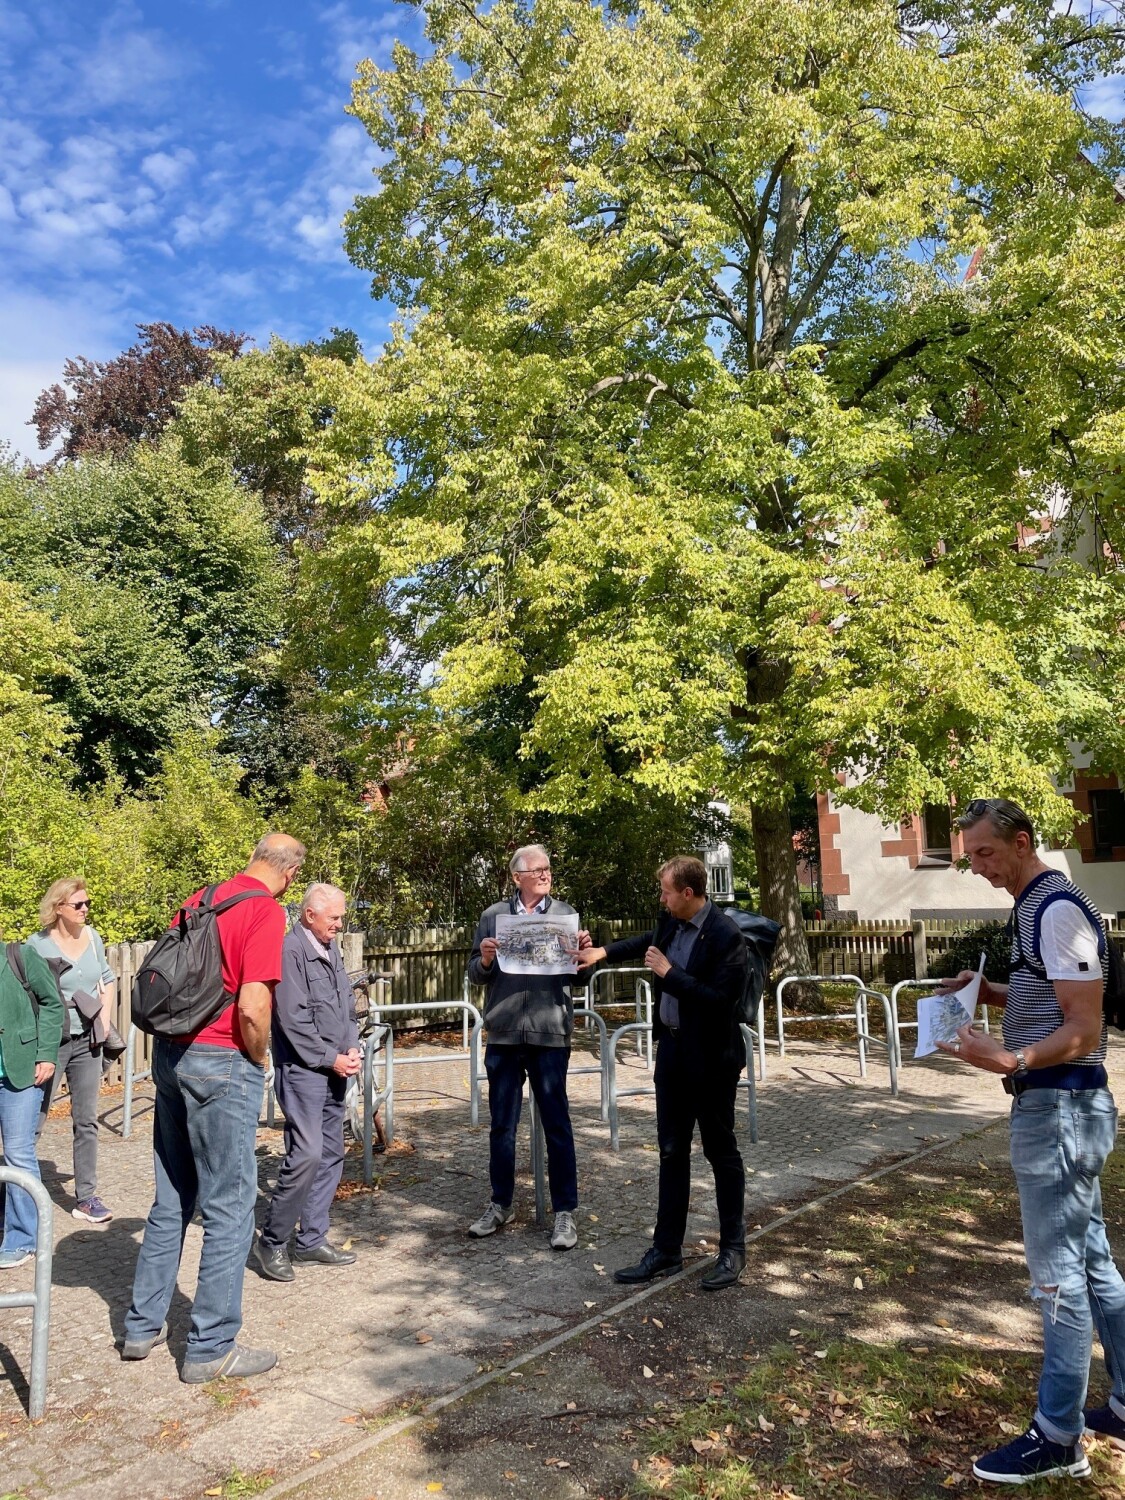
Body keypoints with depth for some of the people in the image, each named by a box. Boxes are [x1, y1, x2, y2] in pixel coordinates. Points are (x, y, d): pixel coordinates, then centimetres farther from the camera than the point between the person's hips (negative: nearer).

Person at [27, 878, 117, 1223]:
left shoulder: (93, 938, 5)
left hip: (87, 1040, 4)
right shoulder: (38, 944, -9)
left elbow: (108, 979, 15)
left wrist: (105, 1017, 4)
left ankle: (86, 1197, 16)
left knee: (86, 1120, 8)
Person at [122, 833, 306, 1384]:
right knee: (229, 1207, 4)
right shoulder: (266, 911, -14)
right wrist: (259, 1059, -4)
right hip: (222, 1064, -8)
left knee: (171, 1200, 20)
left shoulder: (201, 898, 9)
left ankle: (143, 1325, 31)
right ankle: (211, 1348, 13)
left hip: (169, 1053, 8)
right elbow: (253, 1008, -21)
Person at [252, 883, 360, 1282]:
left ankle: (312, 1239, 23)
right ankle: (272, 1241, 5)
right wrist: (331, 1059, -12)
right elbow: (293, 1019, -17)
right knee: (307, 1153, -13)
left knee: (331, 1155, 12)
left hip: (334, 1069, 9)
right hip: (302, 1067, -9)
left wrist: (352, 1048, 3)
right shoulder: (290, 950, -13)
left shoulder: (331, 950, 13)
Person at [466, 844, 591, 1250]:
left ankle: (564, 1211, 16)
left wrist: (583, 952, -14)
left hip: (550, 1033, -1)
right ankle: (501, 1204, 28)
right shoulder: (493, 916, 4)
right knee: (501, 1125, 13)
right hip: (503, 1034, 2)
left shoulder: (565, 914, 3)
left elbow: (577, 976, 5)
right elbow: (476, 975, 8)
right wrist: (484, 960, -13)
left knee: (557, 1124, 4)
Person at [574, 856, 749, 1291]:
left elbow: (722, 1000, -26)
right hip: (672, 1050, 8)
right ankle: (666, 1251, 24)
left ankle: (732, 1250, 24)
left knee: (721, 1151, 8)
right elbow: (648, 941, 25)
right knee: (671, 1152, 13)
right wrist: (603, 951, 19)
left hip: (710, 1058, -7)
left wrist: (669, 972, -22)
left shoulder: (725, 936, -21)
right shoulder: (672, 922, 2)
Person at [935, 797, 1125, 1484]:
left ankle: (1058, 1440, 12)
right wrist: (987, 990, 7)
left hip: (1060, 1106, -10)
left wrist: (1008, 1060, -35)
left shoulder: (1058, 908, -18)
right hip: (1060, 1105, 10)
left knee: (1059, 1274, 0)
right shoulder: (1037, 906, 12)